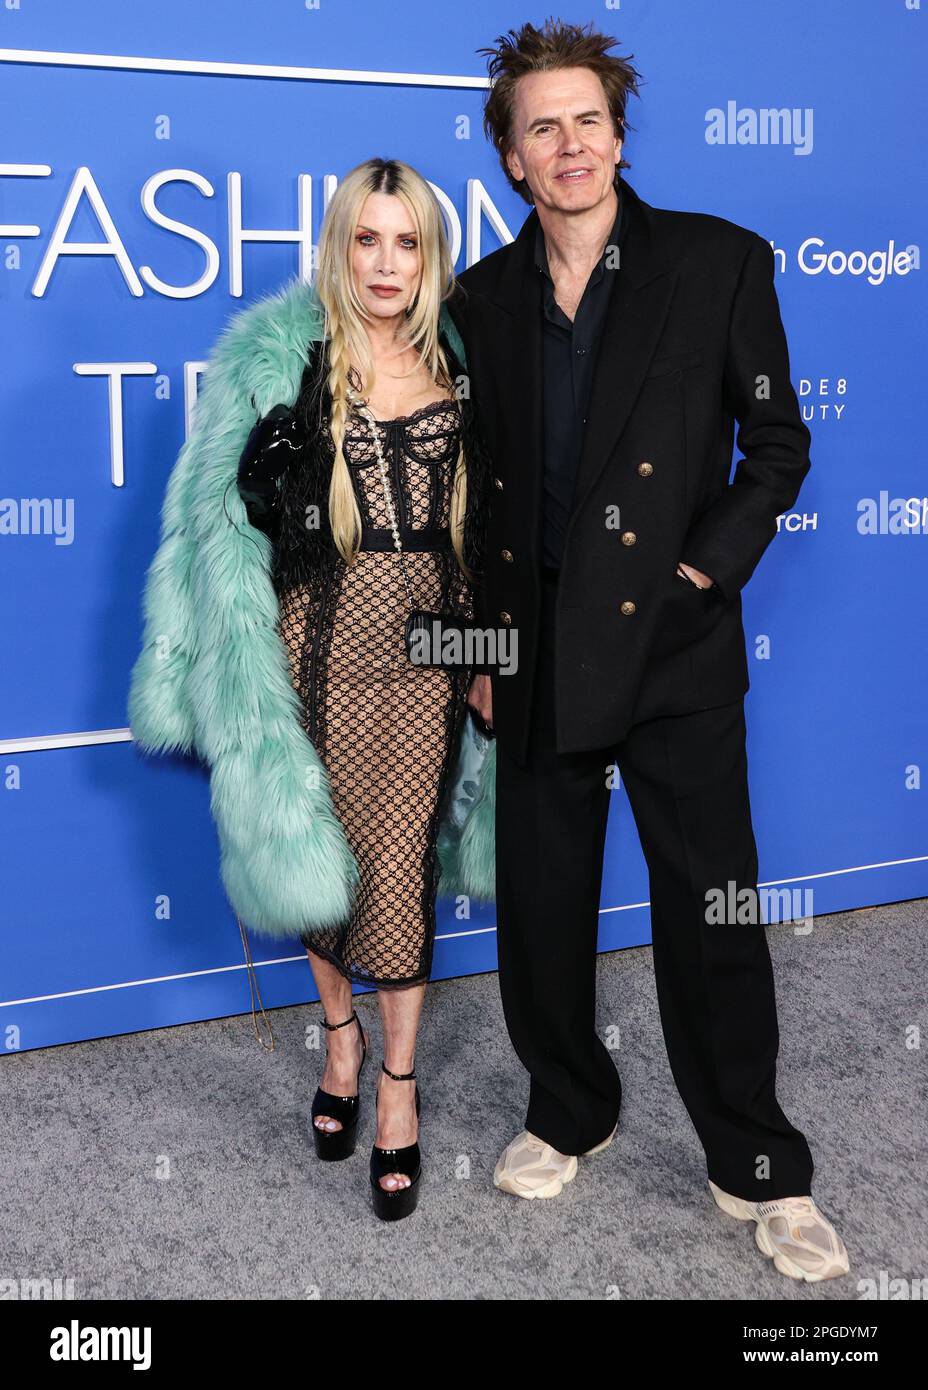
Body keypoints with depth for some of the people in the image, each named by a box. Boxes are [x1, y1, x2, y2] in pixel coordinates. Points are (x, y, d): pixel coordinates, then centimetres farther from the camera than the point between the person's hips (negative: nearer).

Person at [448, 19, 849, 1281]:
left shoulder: (719, 262, -1)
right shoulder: (483, 298, 8)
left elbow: (777, 443, 2)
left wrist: (709, 568, -10)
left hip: (675, 650, -3)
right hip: (537, 654, 3)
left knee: (713, 916, 2)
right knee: (540, 908, 13)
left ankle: (759, 1173, 20)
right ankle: (569, 1115, 36)